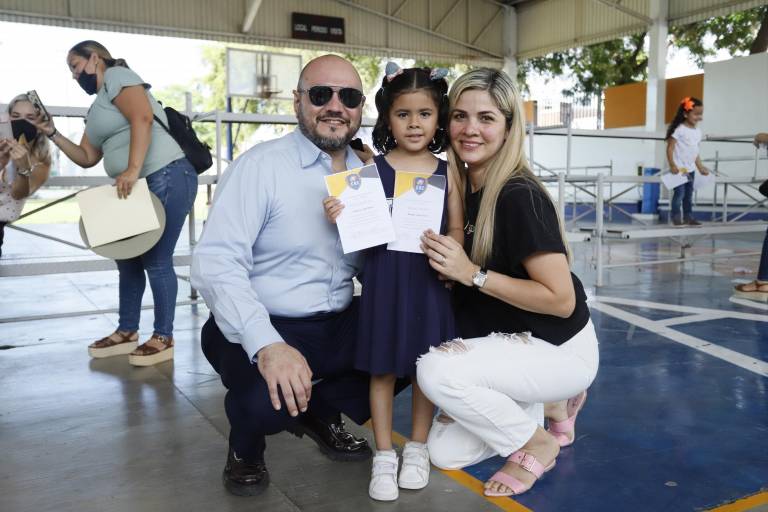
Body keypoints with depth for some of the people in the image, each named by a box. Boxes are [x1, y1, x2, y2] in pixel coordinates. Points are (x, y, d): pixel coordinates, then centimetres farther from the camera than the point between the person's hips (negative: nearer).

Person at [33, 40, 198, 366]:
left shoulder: (117, 76, -2)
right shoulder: (98, 107, 25)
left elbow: (142, 118, -20)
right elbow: (87, 157, 25)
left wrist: (132, 170, -27)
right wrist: (52, 133, 16)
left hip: (166, 178, -10)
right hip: (139, 187, 10)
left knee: (155, 259, -6)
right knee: (128, 257, 14)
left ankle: (164, 339, 4)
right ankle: (127, 332, 26)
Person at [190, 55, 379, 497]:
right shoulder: (260, 166, -13)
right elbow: (217, 262, -22)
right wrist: (267, 345, -35)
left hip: (337, 326, 6)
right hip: (263, 327, -6)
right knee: (265, 398, -33)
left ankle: (320, 413, 17)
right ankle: (246, 447, 9)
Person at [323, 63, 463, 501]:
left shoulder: (445, 172, 2)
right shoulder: (373, 168, -1)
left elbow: (457, 231, 4)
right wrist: (340, 217, -18)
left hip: (429, 281, 1)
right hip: (384, 280, -1)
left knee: (427, 368, 11)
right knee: (382, 369, 8)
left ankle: (417, 448, 31)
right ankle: (384, 455, 23)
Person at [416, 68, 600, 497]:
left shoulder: (520, 197, -25)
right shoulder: (459, 188, -2)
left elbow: (561, 300, -25)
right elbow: (452, 275, 10)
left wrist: (473, 274, -26)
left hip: (559, 349, -7)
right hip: (506, 344, 8)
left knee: (436, 370, -28)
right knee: (445, 453, 6)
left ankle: (537, 444, -3)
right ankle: (545, 405, 22)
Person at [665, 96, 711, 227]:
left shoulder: (698, 132, 10)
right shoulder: (679, 129, -12)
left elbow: (695, 151, 16)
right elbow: (670, 148, -14)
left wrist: (700, 167, 15)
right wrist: (672, 165, -22)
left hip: (690, 169, 7)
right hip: (679, 168, -7)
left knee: (689, 194, 11)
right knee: (679, 193, -8)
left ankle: (688, 217, 19)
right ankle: (676, 217, 2)